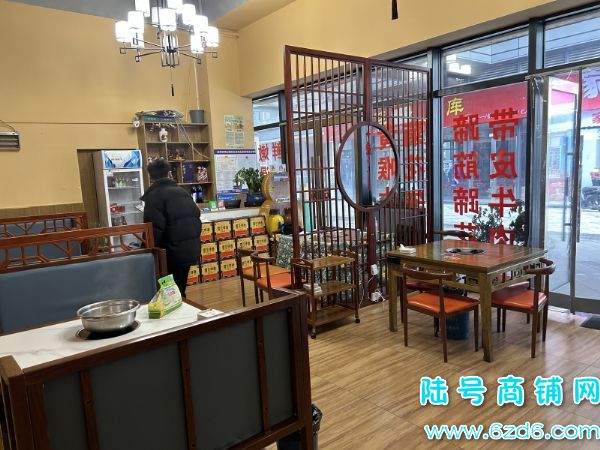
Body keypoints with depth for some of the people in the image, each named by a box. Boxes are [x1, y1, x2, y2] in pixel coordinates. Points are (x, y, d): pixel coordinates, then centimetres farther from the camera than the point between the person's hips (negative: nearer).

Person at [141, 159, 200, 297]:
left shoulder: (154, 196, -10)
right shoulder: (183, 192, 12)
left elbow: (154, 228, -18)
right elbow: (196, 217, 17)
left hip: (171, 253, -7)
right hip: (190, 250, 7)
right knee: (179, 291, 17)